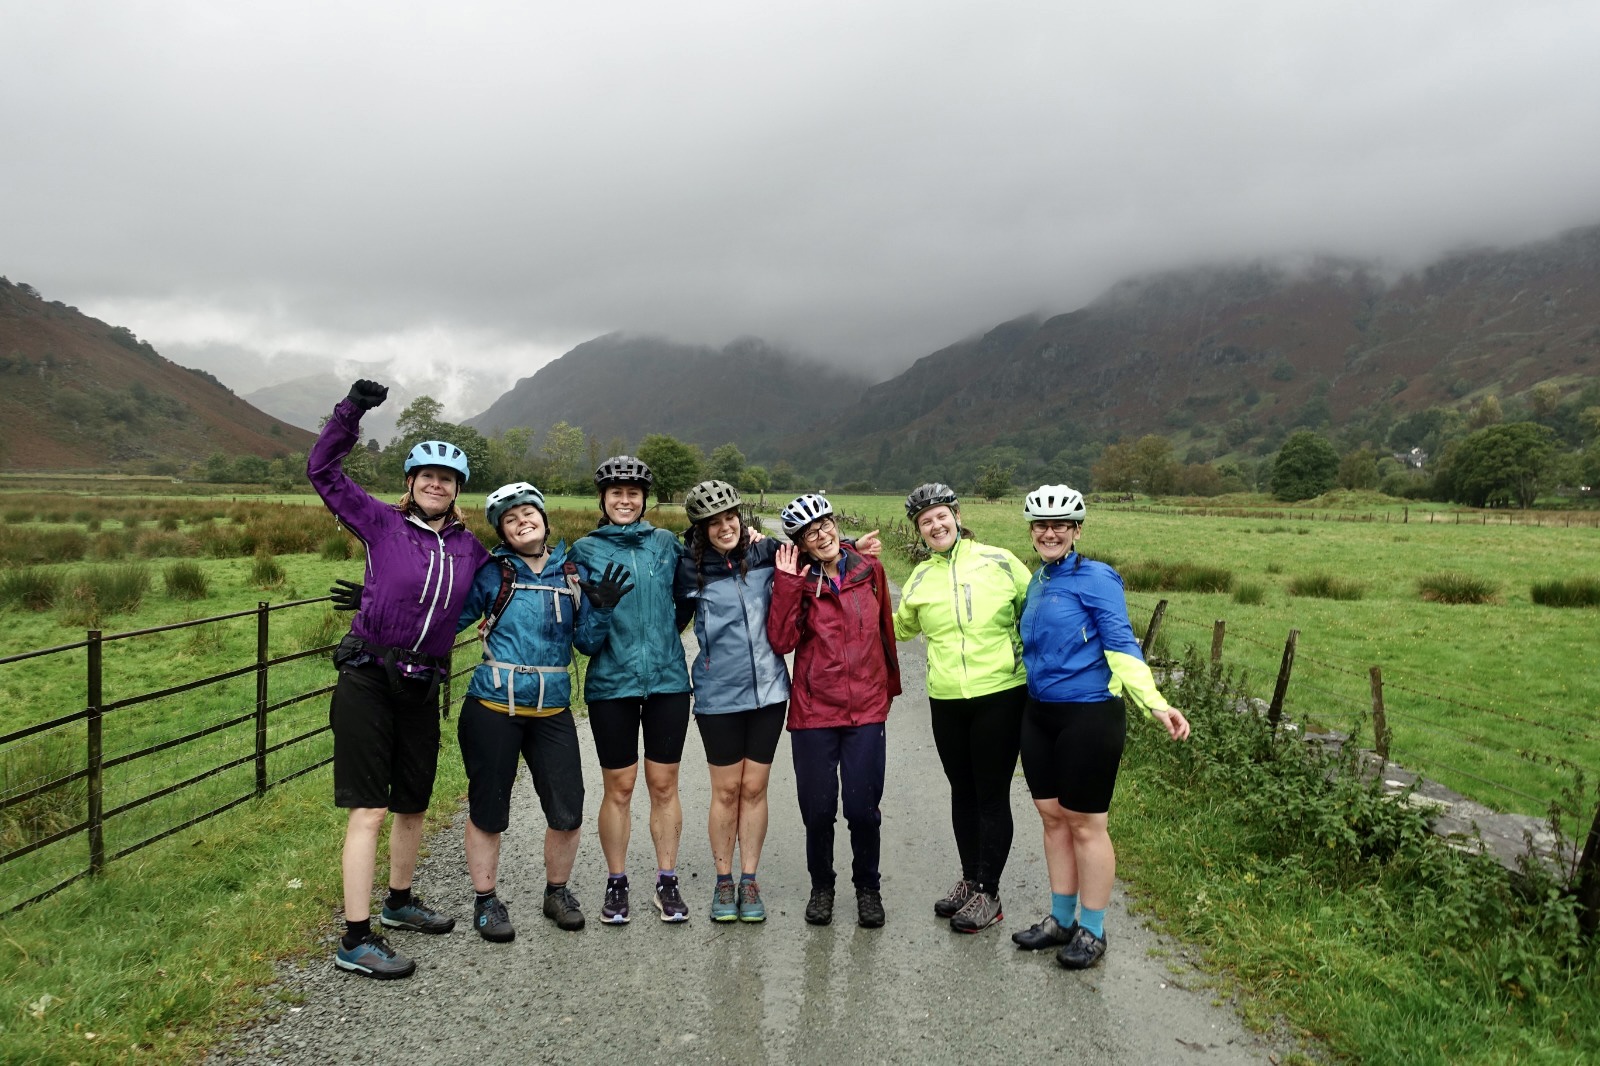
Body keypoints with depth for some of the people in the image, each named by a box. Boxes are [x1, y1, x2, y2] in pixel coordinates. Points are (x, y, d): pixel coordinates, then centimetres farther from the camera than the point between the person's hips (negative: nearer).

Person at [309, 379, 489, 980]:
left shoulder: (469, 548, 8)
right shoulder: (382, 524, -2)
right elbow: (323, 472, -2)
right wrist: (350, 413, -11)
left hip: (422, 689, 5)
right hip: (367, 683, -5)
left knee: (413, 807, 17)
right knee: (369, 811, -6)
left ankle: (399, 902, 39)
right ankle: (355, 942, 1)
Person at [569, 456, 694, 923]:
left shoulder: (666, 543, 8)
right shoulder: (586, 549, 4)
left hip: (667, 679, 1)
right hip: (611, 683, -1)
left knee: (664, 785, 8)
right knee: (618, 788, 6)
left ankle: (667, 883, 21)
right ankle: (616, 883, 22)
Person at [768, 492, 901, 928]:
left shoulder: (869, 570, 3)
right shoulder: (797, 581, 0)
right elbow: (781, 641, -13)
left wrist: (890, 685, 22)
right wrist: (787, 584, -17)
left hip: (866, 710, 1)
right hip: (813, 711, 0)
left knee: (863, 808, 2)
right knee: (817, 809, 7)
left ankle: (868, 886, 25)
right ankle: (821, 886, 31)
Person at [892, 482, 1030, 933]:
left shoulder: (998, 562, -2)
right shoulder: (920, 579, 8)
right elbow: (898, 627, 23)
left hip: (1001, 695, -4)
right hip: (947, 701, 4)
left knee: (992, 795, 3)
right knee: (962, 793, 16)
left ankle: (989, 893, 16)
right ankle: (970, 879, 32)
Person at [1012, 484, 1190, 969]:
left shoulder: (1095, 578, -11)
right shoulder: (1037, 582, 10)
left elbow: (1121, 645, -17)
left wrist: (1155, 704, -26)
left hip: (1088, 716, -7)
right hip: (1039, 715, 7)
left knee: (1084, 823, 3)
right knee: (1052, 818, 13)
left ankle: (1092, 931, 17)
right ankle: (1061, 919, 27)